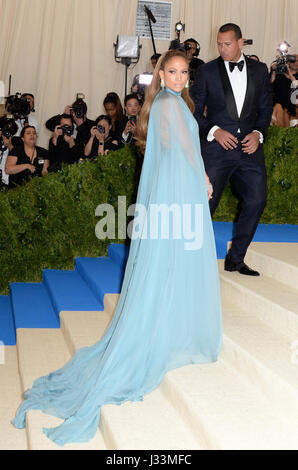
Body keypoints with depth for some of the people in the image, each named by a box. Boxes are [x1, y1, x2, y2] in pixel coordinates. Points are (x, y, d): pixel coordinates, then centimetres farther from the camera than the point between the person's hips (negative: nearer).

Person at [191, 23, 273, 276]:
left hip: (250, 148, 3)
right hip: (218, 147, -3)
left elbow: (266, 108, 13)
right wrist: (214, 131, -12)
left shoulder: (260, 70, 10)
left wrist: (258, 133, -4)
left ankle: (235, 259, 17)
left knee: (256, 201, 2)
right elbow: (195, 109, 3)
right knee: (206, 203, -4)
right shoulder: (207, 71, 2)